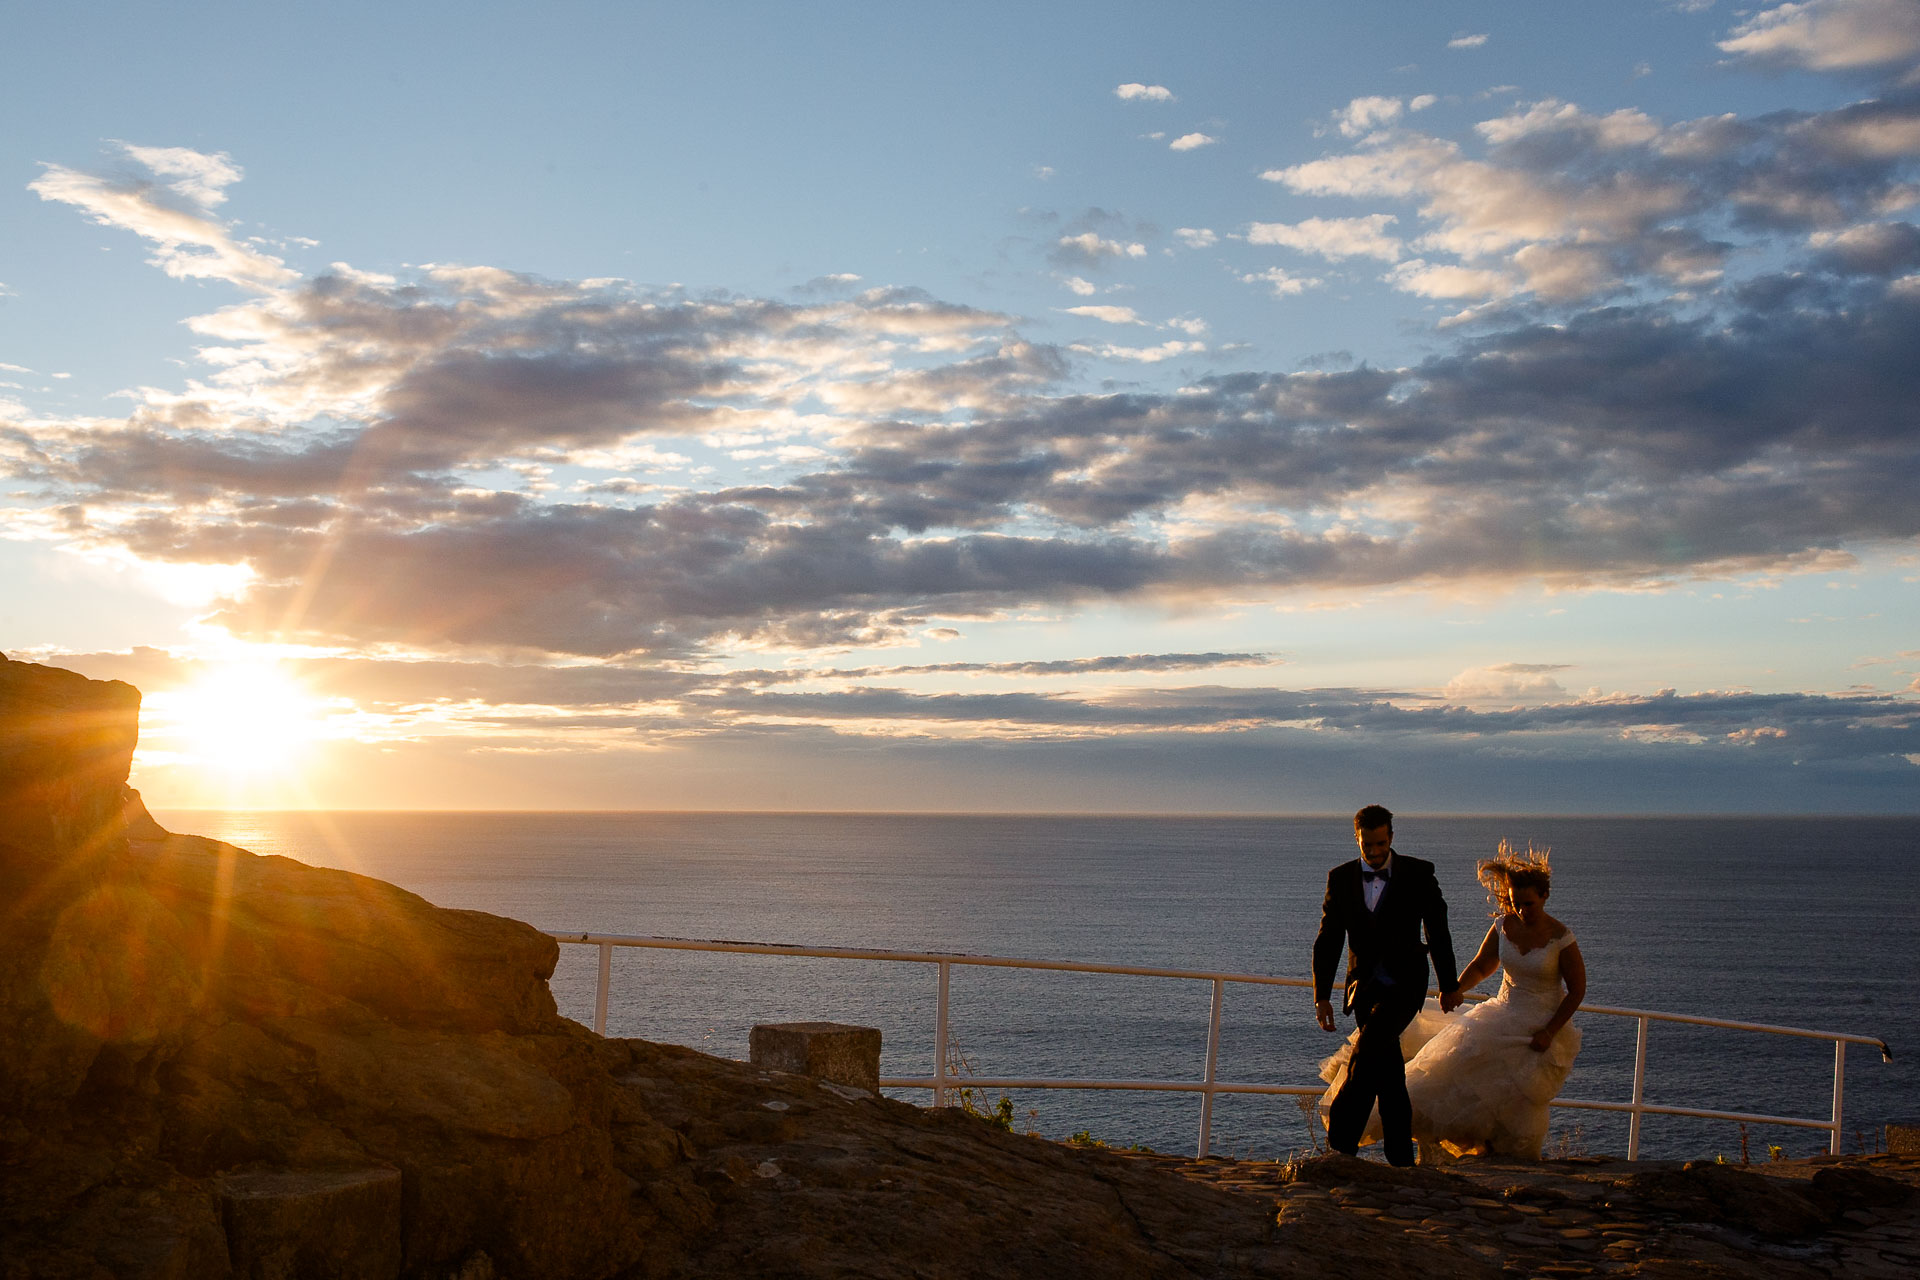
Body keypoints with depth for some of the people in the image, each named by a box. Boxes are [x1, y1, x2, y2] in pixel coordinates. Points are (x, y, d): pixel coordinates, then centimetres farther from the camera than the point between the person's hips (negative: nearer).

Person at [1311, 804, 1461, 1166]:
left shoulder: (1418, 873, -2)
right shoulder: (1341, 878, 3)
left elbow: (1438, 932, 6)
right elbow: (1327, 939, 5)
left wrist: (1449, 985, 9)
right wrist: (1322, 995, 0)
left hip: (1404, 984, -3)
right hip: (1365, 986, 3)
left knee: (1366, 1052, -22)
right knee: (1388, 1071, 4)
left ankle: (1340, 1144, -21)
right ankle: (1401, 1156, 12)